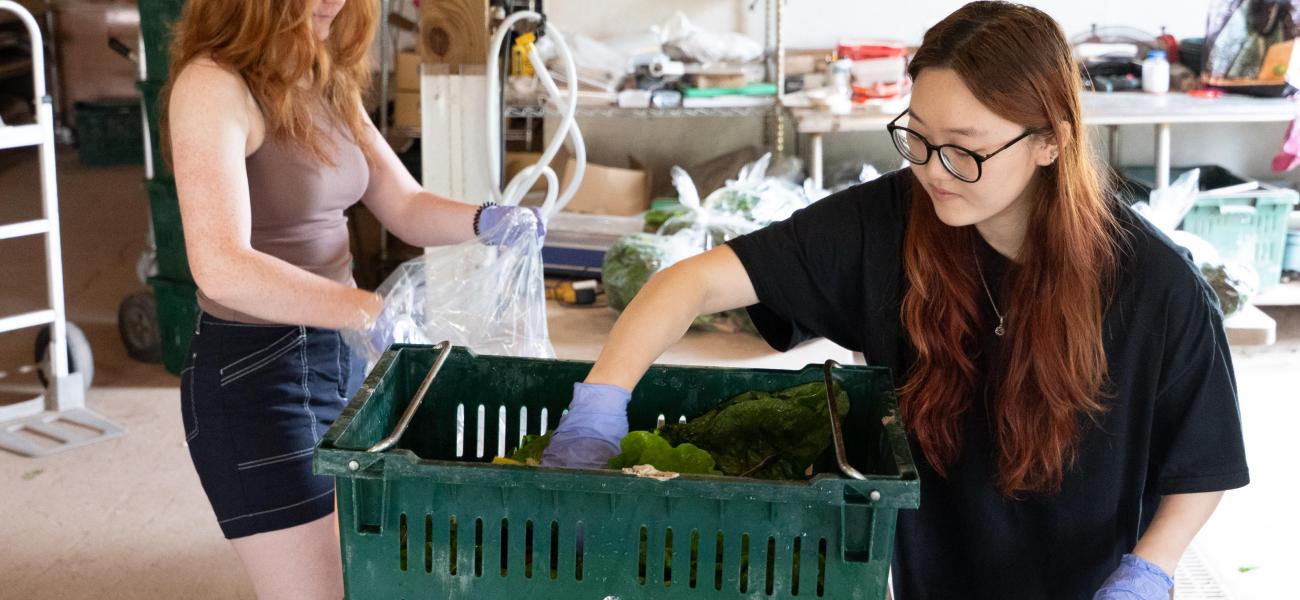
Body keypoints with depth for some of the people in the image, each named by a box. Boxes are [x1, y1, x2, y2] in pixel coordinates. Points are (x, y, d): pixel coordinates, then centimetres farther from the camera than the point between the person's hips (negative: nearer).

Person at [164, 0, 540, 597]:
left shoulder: (325, 84, 6)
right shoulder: (213, 85, -20)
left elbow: (405, 207, 11)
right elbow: (222, 268, -31)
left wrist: (483, 221, -9)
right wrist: (368, 311, -37)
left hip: (340, 355, 8)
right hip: (253, 373, -8)